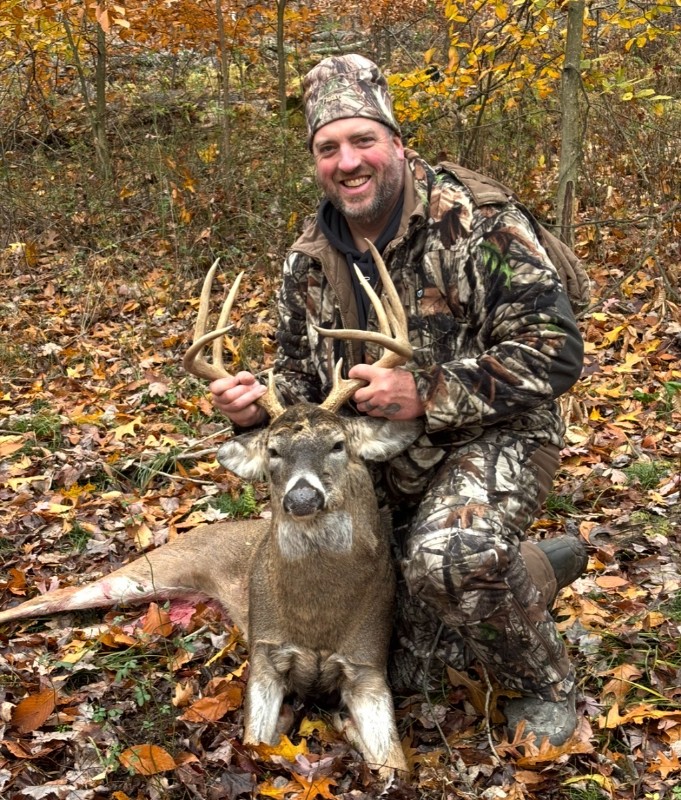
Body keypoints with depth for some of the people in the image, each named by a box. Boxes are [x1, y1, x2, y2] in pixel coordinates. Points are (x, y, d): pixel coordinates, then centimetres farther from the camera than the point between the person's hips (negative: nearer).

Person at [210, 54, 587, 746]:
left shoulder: (475, 222, -19)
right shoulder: (309, 259, 0)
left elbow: (553, 349, -24)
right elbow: (301, 374, 10)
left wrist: (427, 393, -32)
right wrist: (260, 402, -14)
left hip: (491, 438, -6)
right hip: (386, 464, 7)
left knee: (454, 556, -41)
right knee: (402, 668, 12)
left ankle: (545, 683, -9)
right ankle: (537, 567, 31)